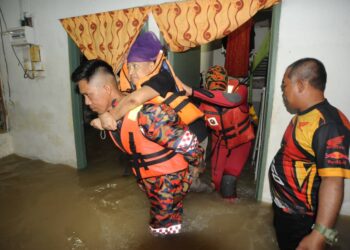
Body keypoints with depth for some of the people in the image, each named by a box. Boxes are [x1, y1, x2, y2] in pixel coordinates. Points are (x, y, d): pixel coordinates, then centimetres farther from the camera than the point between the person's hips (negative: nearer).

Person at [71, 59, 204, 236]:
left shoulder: (147, 115, -35)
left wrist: (196, 165, -9)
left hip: (170, 177, -7)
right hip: (147, 176, 7)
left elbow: (187, 143, -26)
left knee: (163, 227, 13)